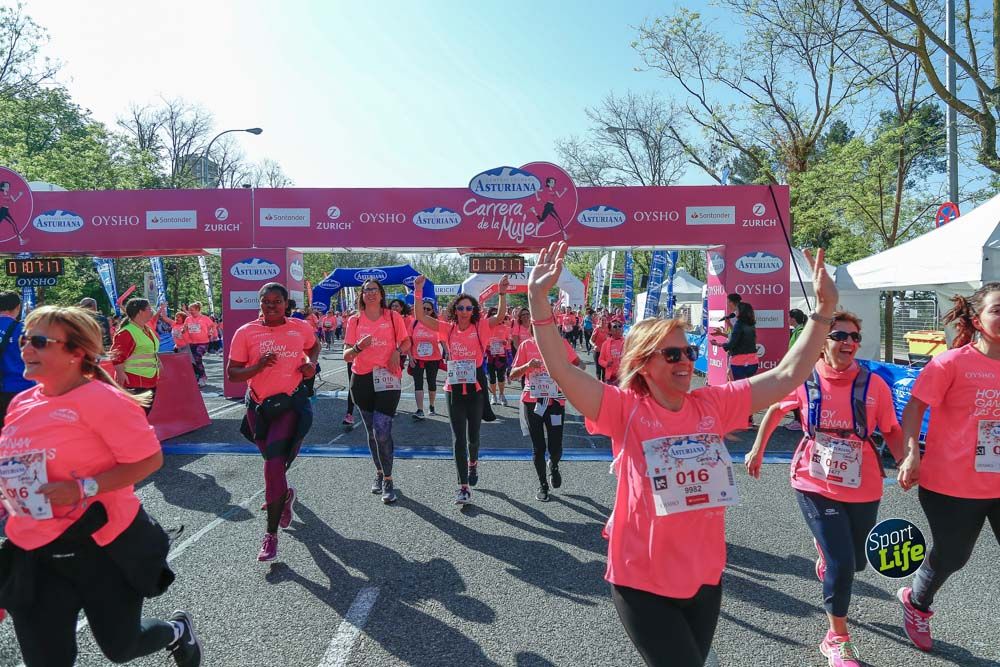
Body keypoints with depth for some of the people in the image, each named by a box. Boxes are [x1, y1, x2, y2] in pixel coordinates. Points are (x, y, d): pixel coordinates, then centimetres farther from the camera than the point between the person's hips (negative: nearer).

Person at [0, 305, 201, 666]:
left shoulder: (101, 399, -17)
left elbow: (150, 459, -18)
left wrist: (85, 489, -26)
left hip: (105, 546, -6)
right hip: (34, 554, 6)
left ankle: (177, 631, 45)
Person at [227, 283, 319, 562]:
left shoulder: (301, 328, -2)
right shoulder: (245, 333, -6)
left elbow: (314, 345, 21)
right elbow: (231, 373, -7)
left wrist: (311, 363, 0)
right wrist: (259, 366, -25)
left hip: (290, 403, -2)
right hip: (258, 405, 2)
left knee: (274, 463, -14)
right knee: (272, 459, 20)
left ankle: (271, 533, -4)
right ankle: (283, 494, 53)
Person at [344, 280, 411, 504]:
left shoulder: (393, 316, 2)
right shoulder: (354, 321, 5)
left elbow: (406, 342, 12)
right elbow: (346, 355, 2)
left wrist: (397, 352, -9)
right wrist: (358, 347, -19)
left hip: (387, 378, -3)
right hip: (362, 380, 3)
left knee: (382, 431, -13)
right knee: (372, 432, 13)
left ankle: (388, 480, 2)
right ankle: (379, 473, 32)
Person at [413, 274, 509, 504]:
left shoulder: (480, 327, -2)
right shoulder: (447, 329, 1)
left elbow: (500, 316, -17)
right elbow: (421, 316, -5)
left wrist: (502, 293, -29)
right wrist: (418, 291, -14)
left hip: (476, 388, 0)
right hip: (454, 388, 1)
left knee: (473, 436, 13)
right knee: (458, 439, 0)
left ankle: (473, 462, 47)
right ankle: (464, 487, 5)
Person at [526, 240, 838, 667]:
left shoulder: (712, 405, -1)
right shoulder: (625, 409, -12)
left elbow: (788, 376, -1)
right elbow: (562, 371, -24)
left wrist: (824, 310, -7)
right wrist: (538, 299, -32)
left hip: (704, 575, 5)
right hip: (641, 580, -5)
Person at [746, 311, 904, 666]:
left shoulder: (874, 385, -10)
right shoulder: (805, 380, -9)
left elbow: (891, 430, 0)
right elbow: (775, 410, 9)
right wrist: (757, 449, 12)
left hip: (862, 489, 2)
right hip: (816, 485, -2)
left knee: (858, 561, 19)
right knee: (841, 565, -9)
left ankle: (825, 549, 57)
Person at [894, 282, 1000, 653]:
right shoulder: (951, 363, -12)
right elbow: (915, 407, -11)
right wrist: (911, 452, -22)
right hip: (952, 484, -4)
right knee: (950, 557, 13)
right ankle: (916, 603, 43)